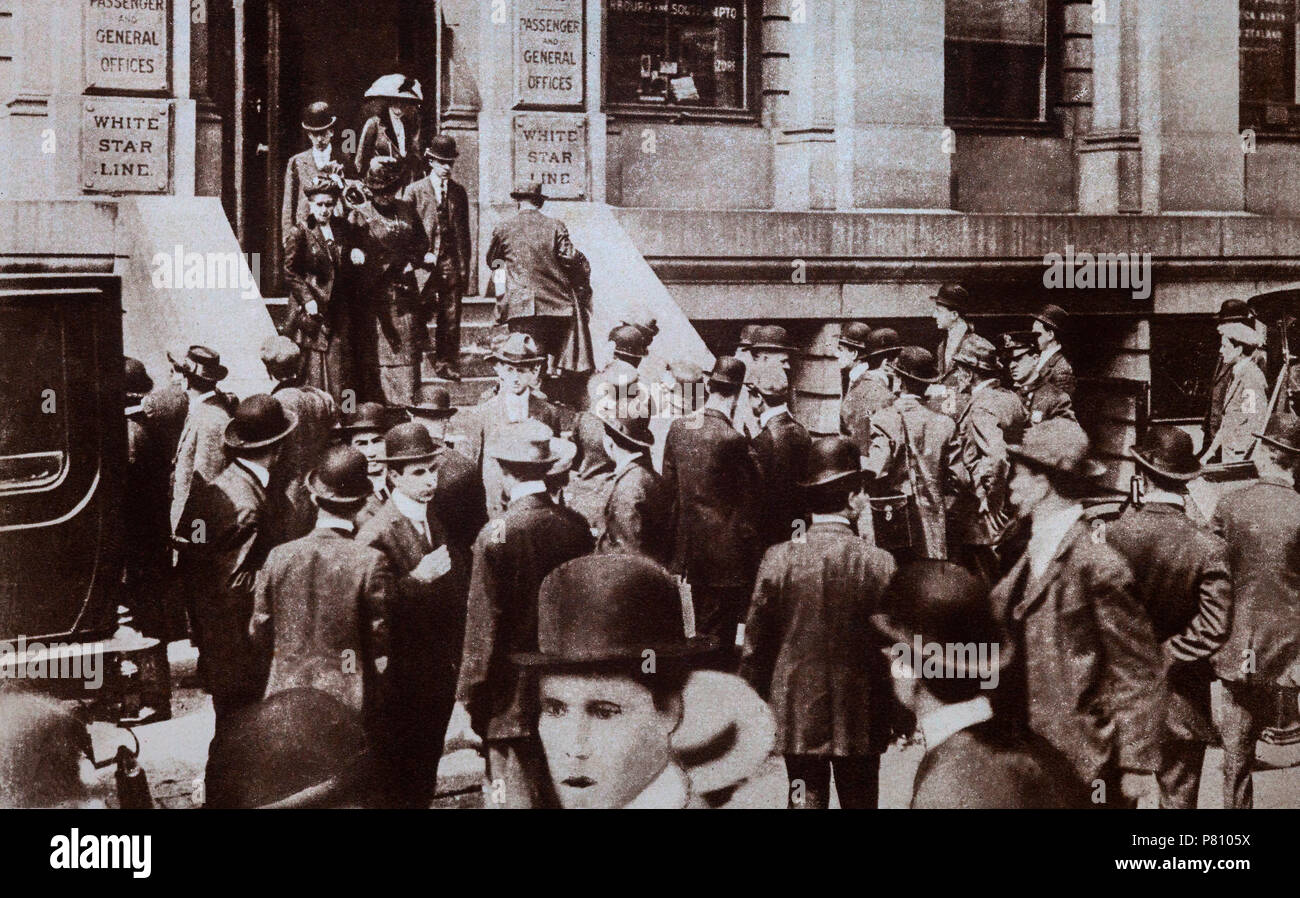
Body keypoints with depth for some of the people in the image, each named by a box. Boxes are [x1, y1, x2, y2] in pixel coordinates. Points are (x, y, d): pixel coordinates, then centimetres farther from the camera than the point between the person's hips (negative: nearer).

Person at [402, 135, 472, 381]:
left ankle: (446, 364, 10)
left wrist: (465, 267, 8)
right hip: (424, 265, -3)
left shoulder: (458, 192, 12)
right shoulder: (414, 191, 2)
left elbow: (464, 232, 13)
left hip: (452, 266, 3)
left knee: (450, 319, 2)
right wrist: (421, 255, -8)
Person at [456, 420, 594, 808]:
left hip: (514, 700, -5)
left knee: (515, 798, 2)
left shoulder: (497, 534, -17)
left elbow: (483, 626, -13)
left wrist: (469, 696, -4)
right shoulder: (576, 525, -2)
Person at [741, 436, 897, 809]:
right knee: (859, 800, 11)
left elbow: (755, 645, -2)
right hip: (860, 719, -1)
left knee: (806, 799, 8)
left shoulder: (778, 558, -8)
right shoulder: (879, 563, -12)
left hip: (796, 718, 1)